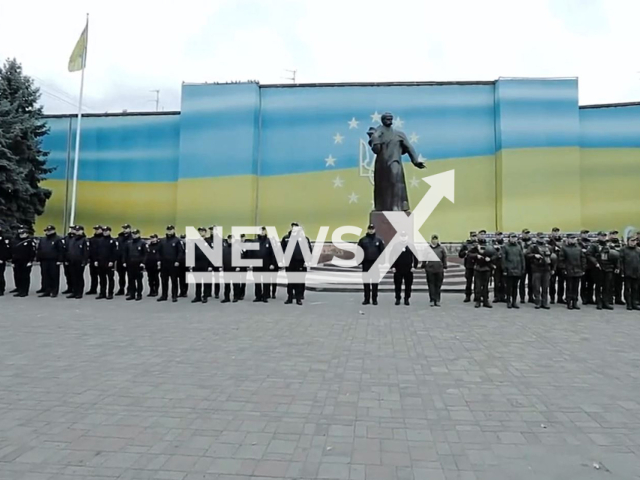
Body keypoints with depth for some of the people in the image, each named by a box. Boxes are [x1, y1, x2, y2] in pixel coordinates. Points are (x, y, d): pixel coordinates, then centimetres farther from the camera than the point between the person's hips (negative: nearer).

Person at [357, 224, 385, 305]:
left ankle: (374, 299, 11)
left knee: (375, 282, 5)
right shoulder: (362, 240, 4)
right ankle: (367, 299, 12)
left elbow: (382, 251, 2)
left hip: (375, 263, -1)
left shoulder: (378, 240, 4)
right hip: (366, 263, 1)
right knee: (366, 282, 5)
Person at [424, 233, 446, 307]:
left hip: (439, 269, 0)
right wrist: (424, 266, 2)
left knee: (438, 285, 5)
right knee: (431, 285, 1)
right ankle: (432, 300, 7)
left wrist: (445, 267, 2)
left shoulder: (441, 248, 4)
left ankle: (437, 300, 13)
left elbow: (444, 258, 6)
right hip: (430, 269, 0)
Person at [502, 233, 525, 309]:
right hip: (509, 271, -3)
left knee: (515, 287, 9)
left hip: (517, 271, 3)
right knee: (509, 287, 1)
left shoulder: (519, 247, 9)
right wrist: (504, 270, -9)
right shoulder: (505, 247, -2)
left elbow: (522, 258, 10)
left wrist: (523, 269, 5)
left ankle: (514, 302, 16)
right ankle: (509, 302, 10)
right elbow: (503, 259, -5)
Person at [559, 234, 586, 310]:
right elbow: (560, 259, -5)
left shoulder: (579, 248, 10)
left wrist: (583, 269, 6)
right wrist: (563, 269, -10)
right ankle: (569, 303, 8)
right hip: (568, 272, -4)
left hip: (578, 272, 4)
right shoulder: (564, 248, -2)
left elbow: (583, 259, 12)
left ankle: (575, 303, 15)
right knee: (569, 288, 1)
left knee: (576, 288, 8)